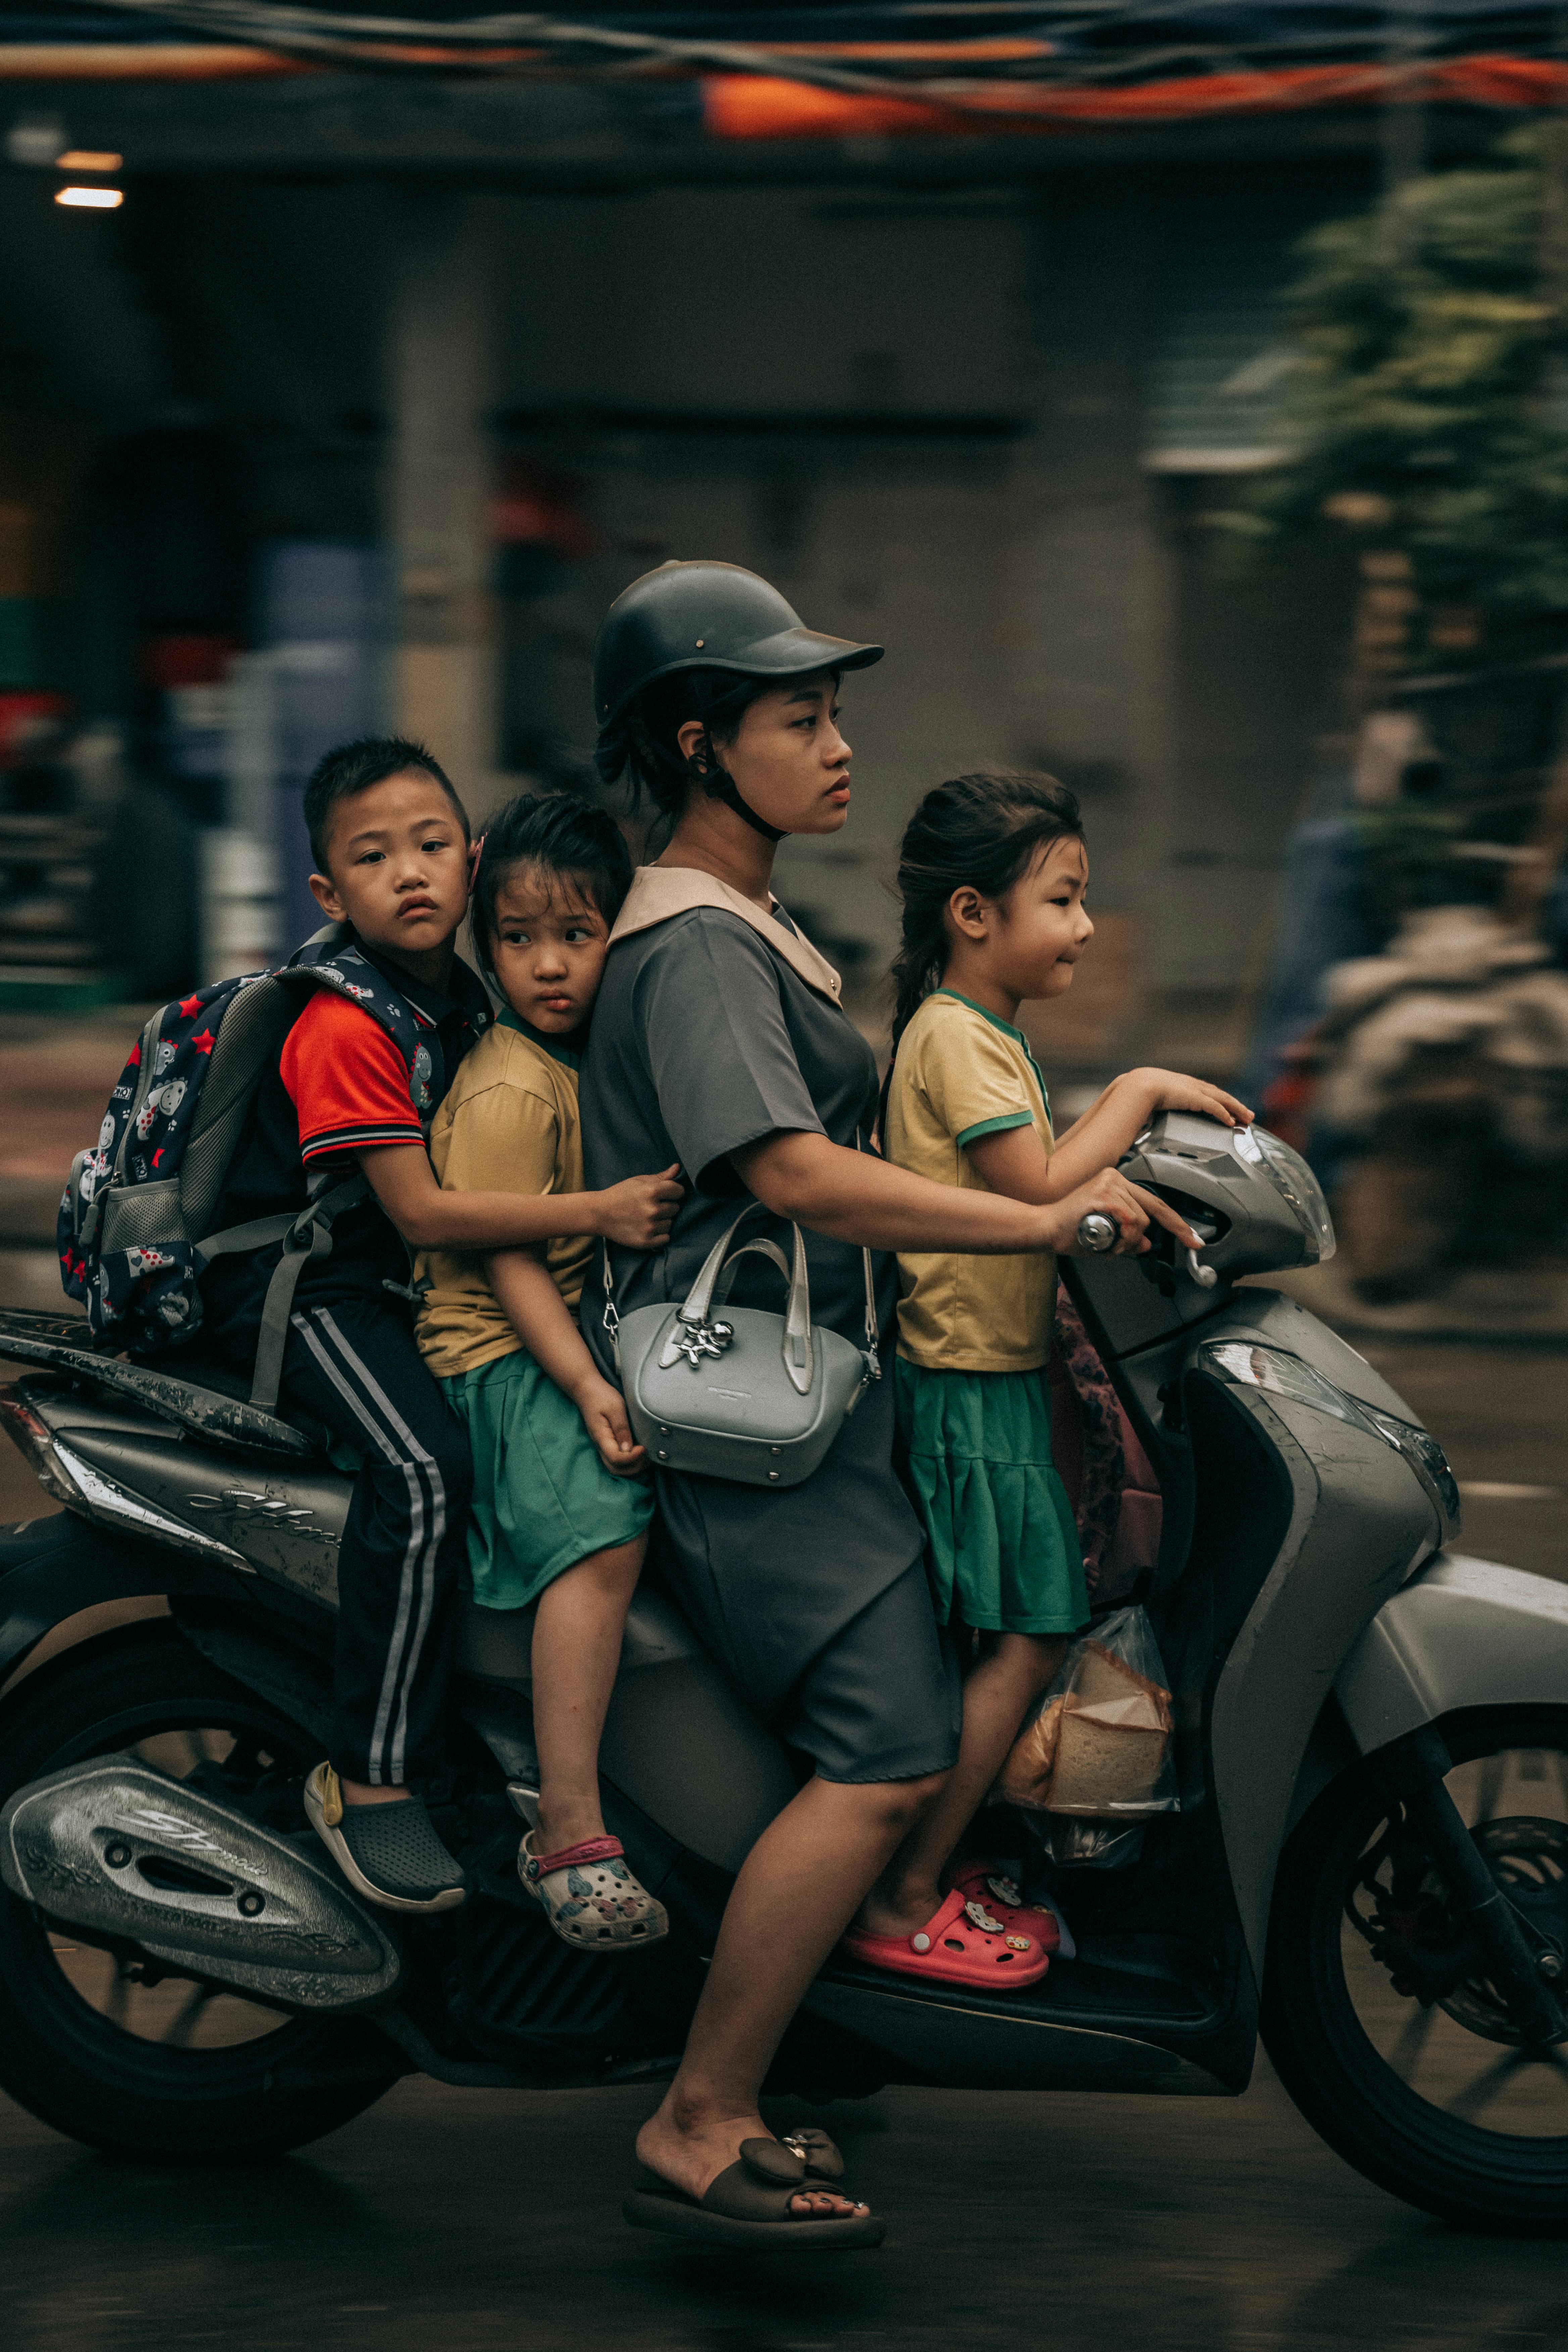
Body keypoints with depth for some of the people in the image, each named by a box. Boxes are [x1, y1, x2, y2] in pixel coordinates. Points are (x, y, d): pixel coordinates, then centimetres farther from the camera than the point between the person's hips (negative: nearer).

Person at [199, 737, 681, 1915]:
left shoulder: (467, 998, 8)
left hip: (422, 1283, 9)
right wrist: (597, 1212, -29)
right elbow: (421, 1209, -23)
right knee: (425, 1464, -31)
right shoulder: (345, 1029, -18)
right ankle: (369, 1777, -26)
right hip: (303, 1282, -9)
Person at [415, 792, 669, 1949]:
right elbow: (506, 1259, -19)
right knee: (602, 1526, -29)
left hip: (601, 1330, 9)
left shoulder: (603, 1057, 12)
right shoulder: (508, 1092, -14)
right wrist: (586, 1385, -27)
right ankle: (570, 1833, -33)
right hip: (504, 1351, -9)